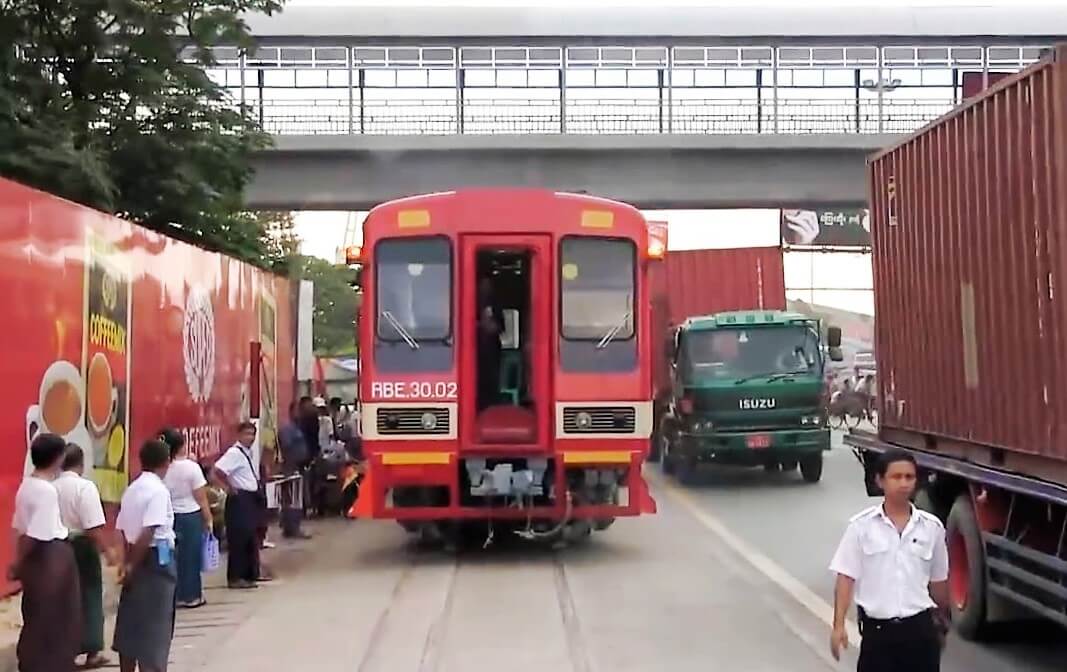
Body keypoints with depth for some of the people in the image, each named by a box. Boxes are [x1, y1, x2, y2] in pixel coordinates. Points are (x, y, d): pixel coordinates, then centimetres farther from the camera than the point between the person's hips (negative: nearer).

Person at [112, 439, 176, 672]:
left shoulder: (131, 489, 10)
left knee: (131, 620, 14)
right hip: (157, 559, -8)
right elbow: (148, 532, -22)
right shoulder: (158, 490, -14)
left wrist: (129, 562, 17)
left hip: (136, 558, 8)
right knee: (155, 624, -2)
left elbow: (122, 530, 11)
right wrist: (133, 566, -14)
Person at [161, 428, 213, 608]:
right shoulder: (191, 467, -12)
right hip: (191, 517, -3)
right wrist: (208, 519, 1)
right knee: (190, 555, 7)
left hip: (168, 517, 3)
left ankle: (172, 595, 16)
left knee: (171, 555, 11)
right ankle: (190, 596, 13)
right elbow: (201, 499, -8)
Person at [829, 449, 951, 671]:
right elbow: (846, 577, -5)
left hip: (920, 627, 2)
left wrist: (942, 620, 20)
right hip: (878, 628, -2)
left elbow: (938, 579, 12)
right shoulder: (861, 525, -6)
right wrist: (839, 625, -11)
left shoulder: (932, 527, 0)